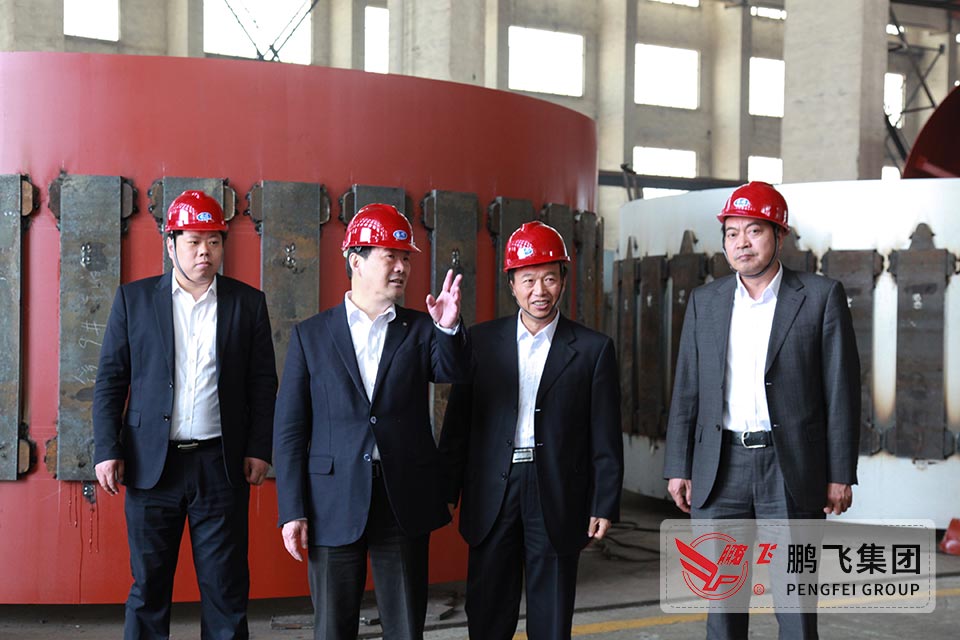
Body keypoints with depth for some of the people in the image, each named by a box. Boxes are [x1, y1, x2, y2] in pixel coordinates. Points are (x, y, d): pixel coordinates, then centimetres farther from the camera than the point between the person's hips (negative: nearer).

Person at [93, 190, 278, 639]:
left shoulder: (247, 303, 6)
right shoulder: (133, 298, 5)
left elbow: (263, 383, 7)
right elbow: (110, 380, 5)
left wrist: (259, 449, -1)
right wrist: (107, 450, -3)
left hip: (222, 465, 0)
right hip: (151, 466, 0)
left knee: (226, 588, 4)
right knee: (148, 585, 8)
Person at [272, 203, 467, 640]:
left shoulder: (420, 330, 7)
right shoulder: (310, 335, 3)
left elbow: (451, 372, -13)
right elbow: (288, 429, 1)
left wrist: (449, 328, -32)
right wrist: (292, 511, -4)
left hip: (405, 501, 1)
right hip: (334, 502, -1)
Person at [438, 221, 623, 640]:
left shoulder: (592, 349, 0)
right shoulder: (481, 341, 5)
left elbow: (606, 436, 0)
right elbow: (458, 422, 5)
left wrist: (605, 505, -4)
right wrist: (446, 492, 1)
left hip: (556, 497, -1)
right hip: (493, 492, 2)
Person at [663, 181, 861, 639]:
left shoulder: (822, 296, -2)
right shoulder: (705, 301, 8)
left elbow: (842, 389, -2)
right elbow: (686, 390, 10)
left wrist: (841, 474, -5)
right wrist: (678, 467, 6)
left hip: (791, 469, -3)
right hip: (720, 468, 3)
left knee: (795, 602, 2)